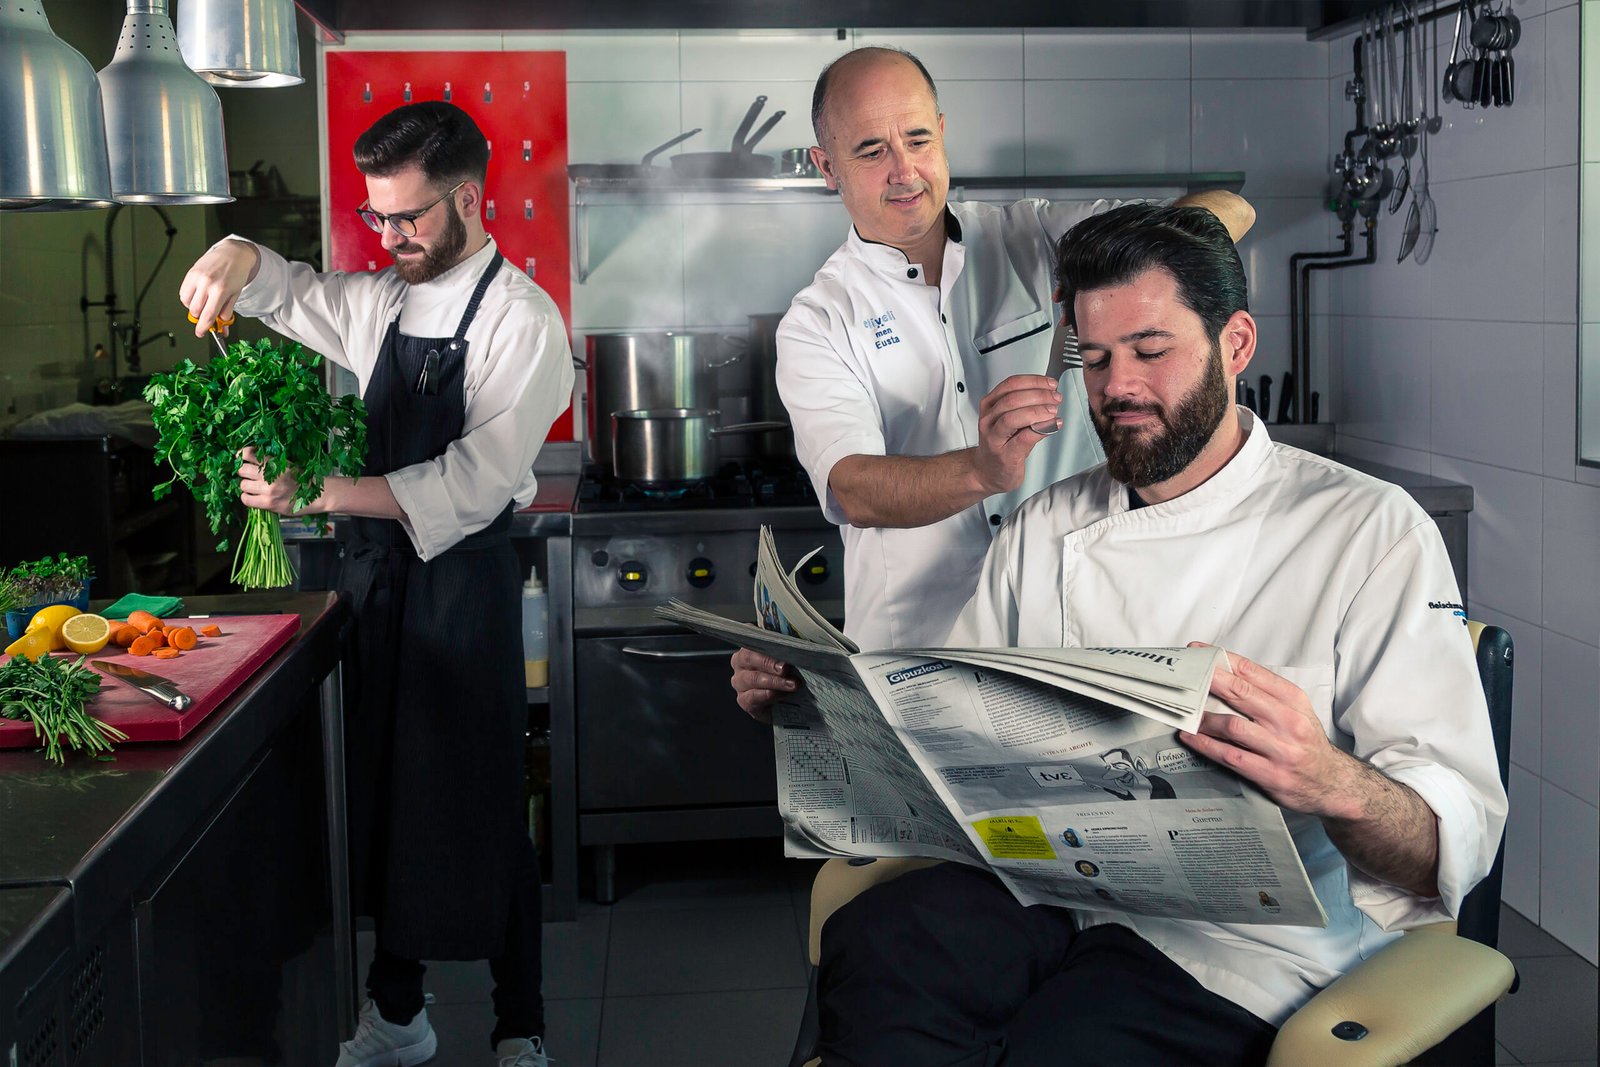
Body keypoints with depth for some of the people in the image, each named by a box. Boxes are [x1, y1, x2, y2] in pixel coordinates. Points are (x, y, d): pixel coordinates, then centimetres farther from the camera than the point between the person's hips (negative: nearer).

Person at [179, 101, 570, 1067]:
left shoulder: (521, 320, -11)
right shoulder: (384, 301, 9)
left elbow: (472, 486, -20)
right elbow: (285, 294, 26)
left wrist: (318, 493, -25)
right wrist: (241, 257, 1)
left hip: (463, 580, -6)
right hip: (376, 571, 7)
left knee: (477, 812, 0)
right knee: (380, 797, 13)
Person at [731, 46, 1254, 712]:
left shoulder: (1035, 239, 9)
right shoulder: (816, 325, 2)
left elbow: (1227, 210, 1)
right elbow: (854, 492, -13)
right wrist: (984, 470, -33)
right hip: (913, 649, -1)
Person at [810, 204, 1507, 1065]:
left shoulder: (1370, 532, -1)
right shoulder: (1043, 531, 16)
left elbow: (1459, 839, -9)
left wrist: (1332, 783, -32)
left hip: (1255, 934, -3)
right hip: (1051, 888, 4)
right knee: (869, 947, -30)